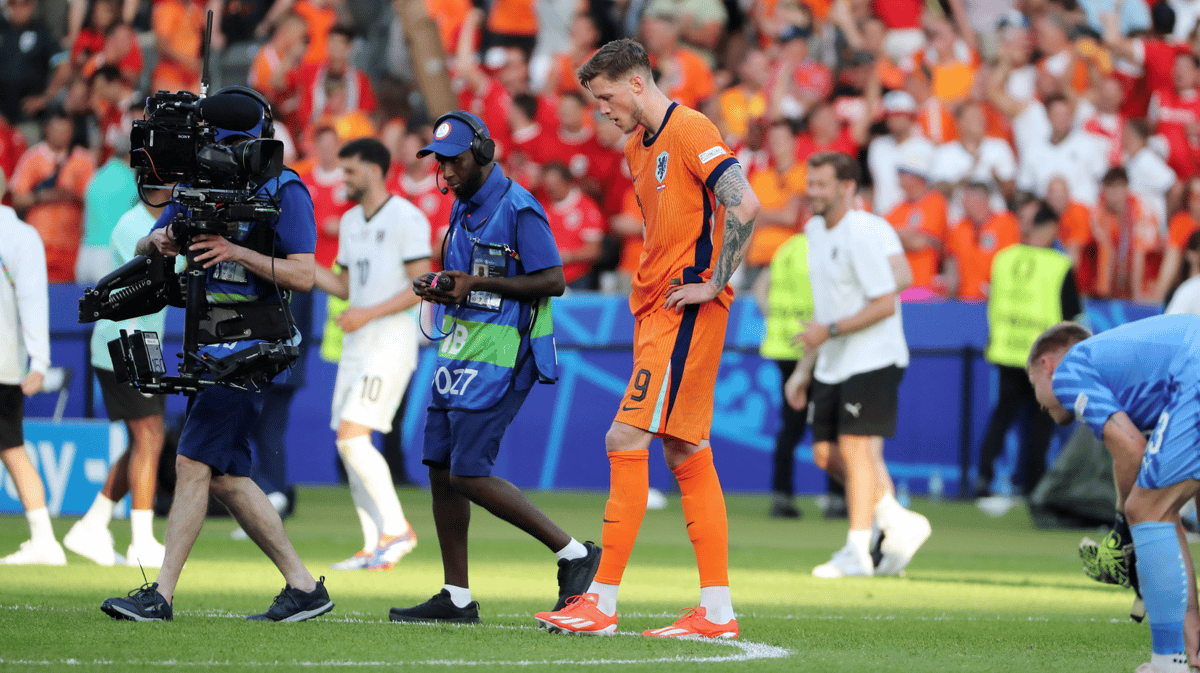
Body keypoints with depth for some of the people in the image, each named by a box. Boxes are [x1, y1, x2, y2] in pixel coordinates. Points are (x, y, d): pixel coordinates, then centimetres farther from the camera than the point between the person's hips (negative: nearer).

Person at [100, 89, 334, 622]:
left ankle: (161, 595, -13)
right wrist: (160, 241, -9)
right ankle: (304, 587, 13)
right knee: (225, 476, 7)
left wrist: (237, 253, -24)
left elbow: (304, 276, -14)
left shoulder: (284, 191, -7)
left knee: (194, 462, -13)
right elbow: (142, 252, 14)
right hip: (207, 340, 8)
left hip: (250, 345, -8)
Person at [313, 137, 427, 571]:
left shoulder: (406, 218, -10)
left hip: (391, 344, -9)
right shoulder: (350, 221, 16)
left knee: (352, 436, -18)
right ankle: (375, 548, 8)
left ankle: (396, 528, -9)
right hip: (356, 346, 9)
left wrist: (369, 313, -19)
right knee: (349, 444, 4)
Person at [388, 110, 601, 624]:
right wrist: (440, 288, 3)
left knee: (469, 475, -13)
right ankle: (456, 597, 13)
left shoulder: (517, 209, -13)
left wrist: (476, 284, -20)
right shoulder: (464, 206, 15)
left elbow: (553, 281, -17)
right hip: (460, 349, 9)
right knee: (440, 467, 7)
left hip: (499, 358, -9)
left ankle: (573, 553, -3)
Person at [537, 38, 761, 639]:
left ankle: (602, 603, -13)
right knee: (686, 454, 7)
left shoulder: (690, 130, -12)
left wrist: (713, 283, -19)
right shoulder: (637, 147, 18)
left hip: (686, 311, -10)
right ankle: (718, 611, 8)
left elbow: (744, 205, -23)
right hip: (655, 309, 10)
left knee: (627, 440, -13)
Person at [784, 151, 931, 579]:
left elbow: (885, 304, -19)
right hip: (832, 365, 9)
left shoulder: (863, 235, -16)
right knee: (826, 454, 6)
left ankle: (857, 553, -3)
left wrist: (830, 331, -23)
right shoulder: (815, 231, 11)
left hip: (872, 361, -9)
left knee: (855, 449, -9)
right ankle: (899, 523, 18)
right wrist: (804, 369, 18)